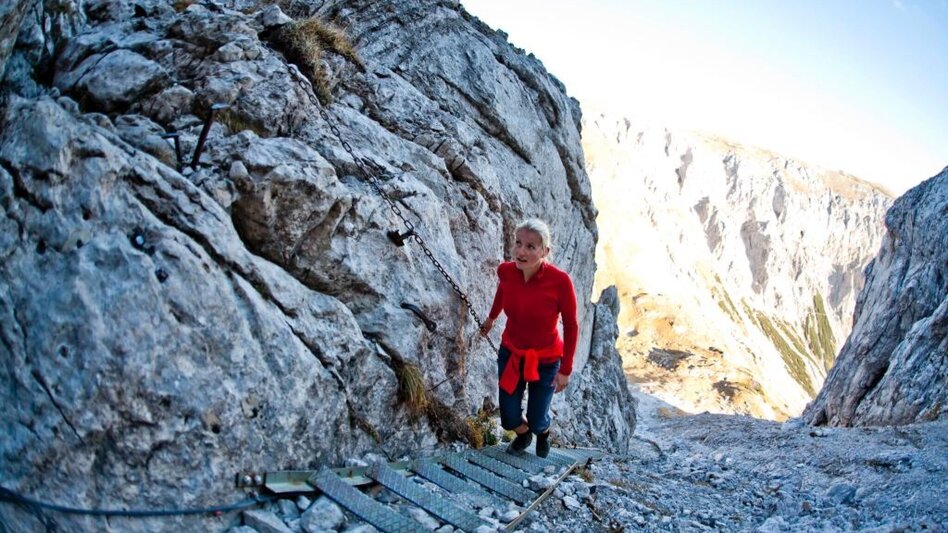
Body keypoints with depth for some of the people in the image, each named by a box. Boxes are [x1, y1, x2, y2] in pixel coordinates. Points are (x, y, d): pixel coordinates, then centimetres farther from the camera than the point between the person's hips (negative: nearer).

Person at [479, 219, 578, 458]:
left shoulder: (560, 281, -29)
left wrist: (565, 369, -9)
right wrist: (491, 317, 25)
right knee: (510, 419, 10)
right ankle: (523, 435, 49)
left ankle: (543, 432, 51)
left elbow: (571, 326, -14)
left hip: (545, 361, -2)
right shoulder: (506, 271, -18)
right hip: (510, 354, 3)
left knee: (537, 420, 11)